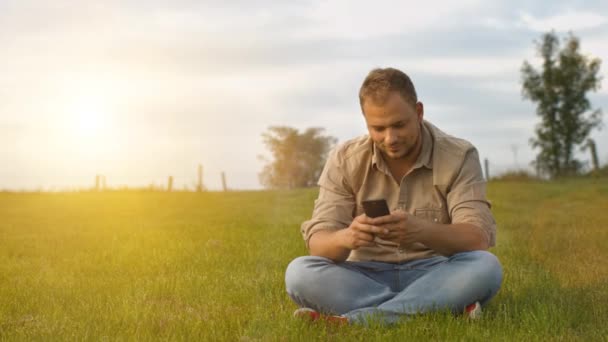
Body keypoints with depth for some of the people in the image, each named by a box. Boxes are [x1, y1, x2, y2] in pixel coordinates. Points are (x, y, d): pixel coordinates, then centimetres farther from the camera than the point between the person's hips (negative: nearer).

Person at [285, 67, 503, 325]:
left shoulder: (459, 157, -7)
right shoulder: (344, 160, -3)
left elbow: (479, 238, -18)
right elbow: (318, 243, -10)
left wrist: (421, 231, -39)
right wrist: (346, 237, -35)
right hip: (365, 278, 1)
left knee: (485, 267, -32)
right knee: (300, 273, -27)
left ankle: (352, 320, -34)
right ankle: (447, 307, -29)